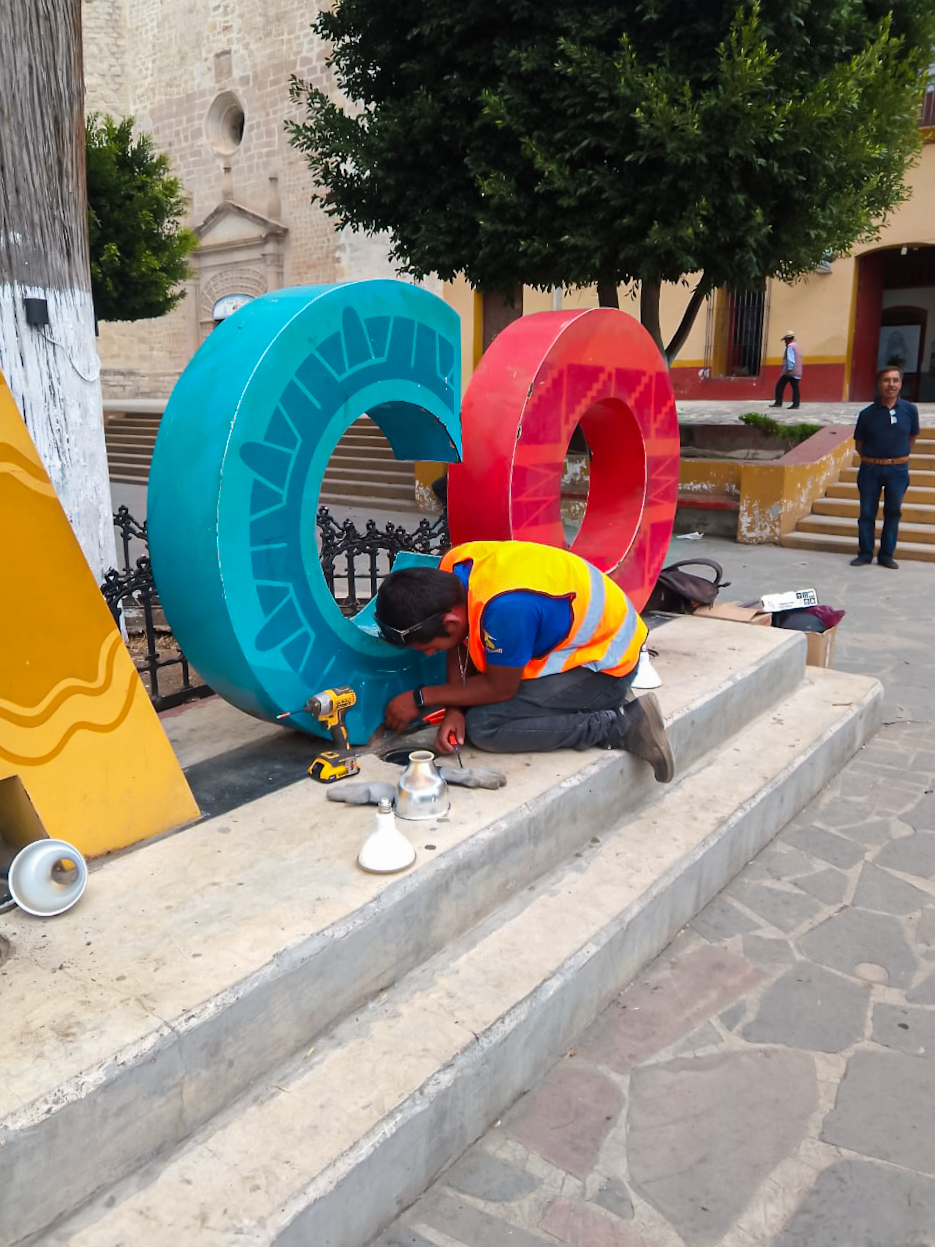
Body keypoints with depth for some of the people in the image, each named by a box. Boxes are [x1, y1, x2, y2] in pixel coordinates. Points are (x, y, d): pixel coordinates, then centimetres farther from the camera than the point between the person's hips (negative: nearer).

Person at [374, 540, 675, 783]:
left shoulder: (505, 607, -37)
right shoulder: (451, 570, -14)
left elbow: (500, 689, -21)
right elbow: (459, 644, 1)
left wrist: (420, 698, -14)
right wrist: (454, 710, -11)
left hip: (605, 659, -9)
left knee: (483, 726, -19)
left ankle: (622, 724, -9)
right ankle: (604, 701, 10)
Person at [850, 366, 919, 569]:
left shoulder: (910, 410, -3)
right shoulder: (867, 413, -4)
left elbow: (912, 438, 10)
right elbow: (859, 443, 7)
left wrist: (899, 458, 7)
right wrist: (870, 460, 3)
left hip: (898, 470, 0)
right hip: (870, 469, 0)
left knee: (893, 513, 8)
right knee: (867, 513, 5)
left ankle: (886, 555, 17)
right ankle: (865, 553, 17)